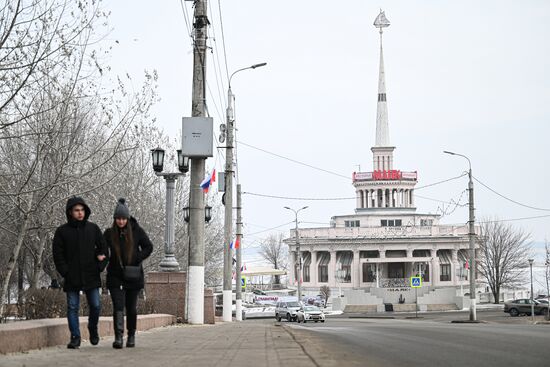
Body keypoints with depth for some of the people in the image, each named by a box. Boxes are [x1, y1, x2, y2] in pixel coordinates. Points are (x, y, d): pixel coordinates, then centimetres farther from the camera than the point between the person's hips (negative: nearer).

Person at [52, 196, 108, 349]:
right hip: (72, 278, -1)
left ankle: (93, 329, 27)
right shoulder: (62, 231, 0)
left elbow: (103, 248, 11)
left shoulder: (93, 228, 5)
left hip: (91, 276, 1)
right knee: (73, 308, 1)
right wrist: (65, 272, -7)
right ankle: (75, 337, 8)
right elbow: (57, 253, 0)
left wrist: (100, 266, 1)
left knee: (95, 306, 2)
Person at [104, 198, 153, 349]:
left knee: (131, 307, 9)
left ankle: (131, 336, 23)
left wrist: (136, 260, -10)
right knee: (118, 306, -12)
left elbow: (148, 247, 2)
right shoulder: (109, 233, 1)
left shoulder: (136, 231, -2)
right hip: (115, 276, 0)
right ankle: (118, 337, -18)